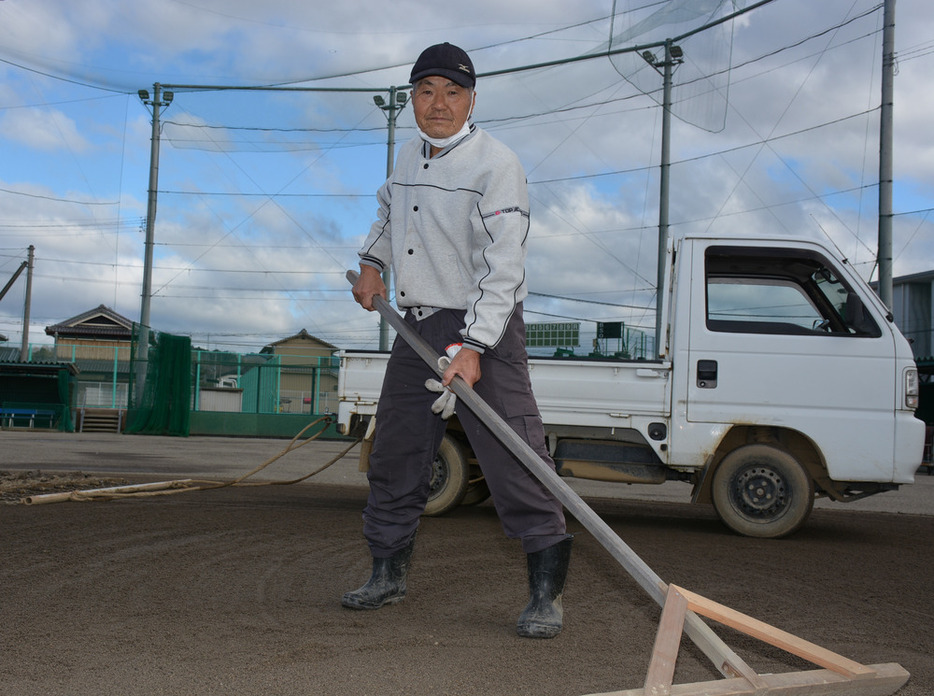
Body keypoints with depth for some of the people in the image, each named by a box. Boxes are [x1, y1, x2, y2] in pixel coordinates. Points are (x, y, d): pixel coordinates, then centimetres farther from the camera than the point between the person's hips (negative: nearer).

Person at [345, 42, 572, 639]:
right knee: (395, 455, 12)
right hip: (415, 327, 7)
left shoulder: (496, 164, -12)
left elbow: (504, 267, -21)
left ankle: (547, 591, -3)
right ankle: (389, 572, 28)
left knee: (514, 456, -12)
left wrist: (472, 346, -29)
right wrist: (372, 262, 18)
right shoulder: (409, 157, 11)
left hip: (484, 327, -7)